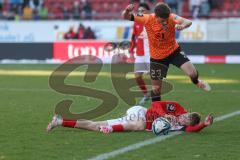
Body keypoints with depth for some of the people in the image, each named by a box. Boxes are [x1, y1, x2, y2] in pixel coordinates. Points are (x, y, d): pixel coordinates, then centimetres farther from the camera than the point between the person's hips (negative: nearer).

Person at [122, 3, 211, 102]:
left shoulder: (171, 18, -23)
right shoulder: (148, 19, -22)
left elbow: (188, 22, -38)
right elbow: (125, 17, -19)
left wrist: (183, 25, -61)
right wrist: (127, 11, -42)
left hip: (174, 51, 0)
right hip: (157, 57, 0)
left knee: (192, 73, -16)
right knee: (156, 87, 8)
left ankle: (197, 82, 22)